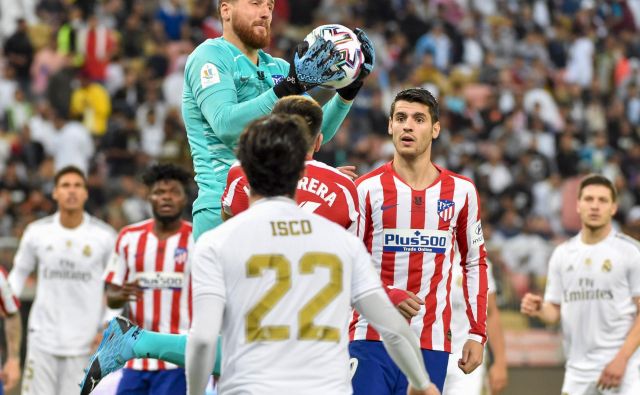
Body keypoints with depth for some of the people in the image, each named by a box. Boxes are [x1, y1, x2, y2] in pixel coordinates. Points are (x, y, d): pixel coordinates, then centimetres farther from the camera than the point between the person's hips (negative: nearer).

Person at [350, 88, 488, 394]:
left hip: (431, 343, 2)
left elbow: (475, 263, 15)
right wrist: (388, 295, -16)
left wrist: (477, 334, 8)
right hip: (371, 339, -2)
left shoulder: (461, 191, 8)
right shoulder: (366, 189, 1)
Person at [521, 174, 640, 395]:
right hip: (577, 370, 5)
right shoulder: (562, 254, 11)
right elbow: (555, 312, 14)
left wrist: (622, 359, -16)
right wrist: (538, 310, -9)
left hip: (620, 369, -5)